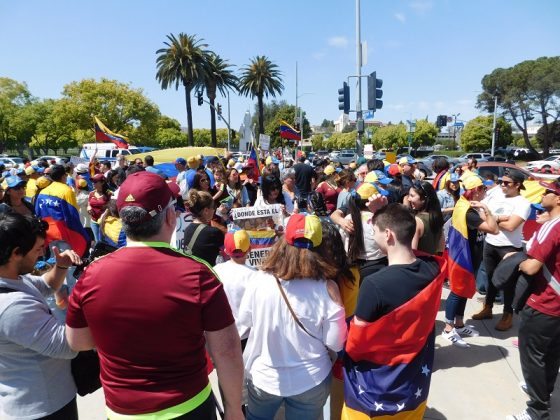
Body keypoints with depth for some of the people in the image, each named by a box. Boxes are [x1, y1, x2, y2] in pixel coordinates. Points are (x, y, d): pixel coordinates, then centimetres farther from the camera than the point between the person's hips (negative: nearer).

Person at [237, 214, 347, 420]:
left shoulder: (260, 280, -19)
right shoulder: (326, 288, -21)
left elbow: (243, 323, -4)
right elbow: (336, 344, -13)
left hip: (263, 377, 1)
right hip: (311, 382, 0)